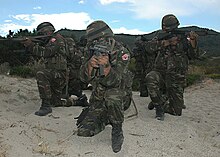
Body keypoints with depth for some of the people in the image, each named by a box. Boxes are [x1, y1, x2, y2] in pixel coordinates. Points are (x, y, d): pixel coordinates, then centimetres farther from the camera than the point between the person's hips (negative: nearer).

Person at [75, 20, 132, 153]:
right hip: (97, 99, 4)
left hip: (116, 95, -4)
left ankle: (117, 130, -15)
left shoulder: (121, 53, -18)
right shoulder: (93, 52, -3)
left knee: (111, 96, -41)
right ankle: (107, 118, 19)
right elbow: (84, 78, -9)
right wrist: (89, 65, -30)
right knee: (84, 131, -9)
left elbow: (114, 82, -27)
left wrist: (106, 66, -46)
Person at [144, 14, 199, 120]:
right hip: (160, 74, -1)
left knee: (177, 111, 1)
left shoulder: (183, 38, 6)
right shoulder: (161, 38, 6)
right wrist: (167, 42, -22)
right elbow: (150, 46, -13)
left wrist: (193, 41, -21)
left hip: (176, 79, 1)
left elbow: (192, 55, -4)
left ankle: (160, 100, 31)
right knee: (151, 78, -38)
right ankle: (159, 105, -17)